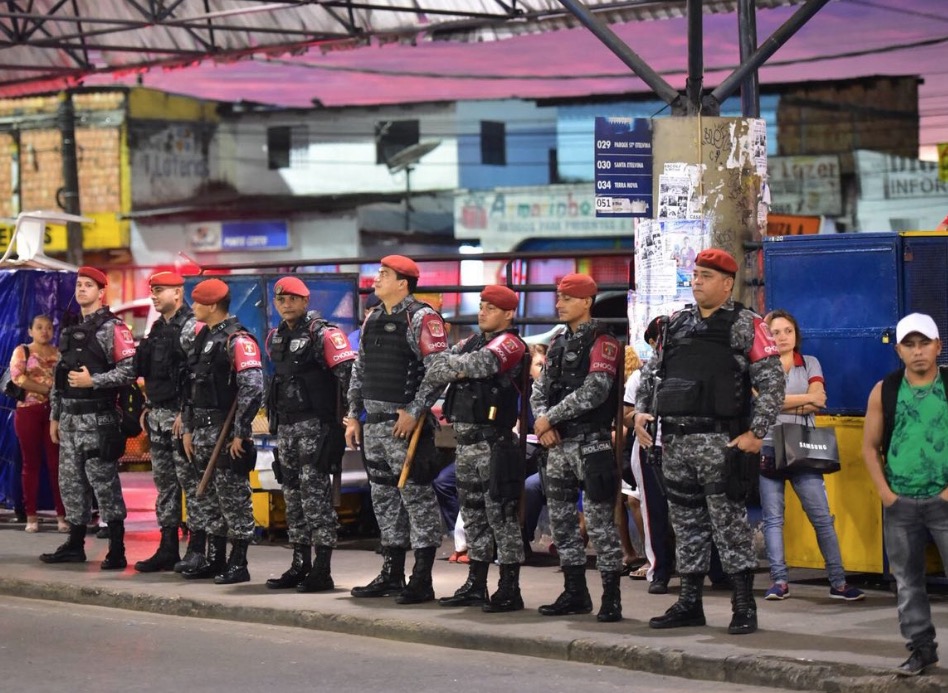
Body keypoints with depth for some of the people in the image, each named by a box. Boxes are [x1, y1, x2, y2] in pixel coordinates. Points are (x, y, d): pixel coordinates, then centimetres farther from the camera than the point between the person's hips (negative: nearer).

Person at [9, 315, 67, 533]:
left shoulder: (59, 354, 13)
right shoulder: (21, 352, 4)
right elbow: (17, 377, -10)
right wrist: (47, 388, -14)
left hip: (55, 411, 2)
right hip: (28, 411, -2)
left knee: (57, 463, -2)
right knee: (31, 463, 1)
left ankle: (62, 515, 0)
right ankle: (31, 516, 3)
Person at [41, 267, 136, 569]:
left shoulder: (112, 328, -7)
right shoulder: (71, 329, 17)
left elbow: (129, 369, -16)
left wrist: (92, 381, -19)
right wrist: (55, 415, 18)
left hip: (97, 419, -8)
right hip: (69, 418, 8)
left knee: (105, 483, -7)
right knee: (71, 481, 11)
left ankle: (117, 551, -5)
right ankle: (75, 545, 20)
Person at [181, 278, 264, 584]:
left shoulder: (237, 340, -12)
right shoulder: (203, 338, 16)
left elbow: (252, 388, -19)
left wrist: (240, 433, -19)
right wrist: (188, 429, 17)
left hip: (228, 432, -9)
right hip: (203, 431, 9)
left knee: (234, 498, -4)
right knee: (211, 498, 13)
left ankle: (238, 564, 0)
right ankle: (214, 559, 20)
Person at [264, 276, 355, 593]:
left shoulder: (323, 334, -10)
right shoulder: (276, 338, 14)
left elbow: (348, 373, -16)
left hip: (315, 426, -8)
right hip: (286, 426, 8)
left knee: (315, 494, -10)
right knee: (293, 495, 11)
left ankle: (322, 570, -8)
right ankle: (300, 565, 18)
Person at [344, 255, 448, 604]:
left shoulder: (421, 319, -10)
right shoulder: (373, 319, 17)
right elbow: (359, 370, 22)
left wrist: (415, 411, -20)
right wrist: (354, 415, 17)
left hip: (406, 424, -9)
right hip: (375, 424, 9)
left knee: (417, 496, -6)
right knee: (384, 497, 13)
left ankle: (422, 579, -4)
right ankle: (391, 574, 20)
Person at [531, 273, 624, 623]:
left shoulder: (602, 343, -9)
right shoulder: (558, 343, 16)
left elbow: (593, 391, -19)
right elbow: (541, 387, 15)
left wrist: (550, 418, -15)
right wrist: (542, 420, -5)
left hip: (592, 445, -8)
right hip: (559, 445, 8)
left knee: (600, 521, -8)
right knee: (562, 519, 11)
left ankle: (611, 597, -5)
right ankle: (574, 593, 20)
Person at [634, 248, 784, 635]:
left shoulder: (746, 326, -3)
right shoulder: (677, 324, 15)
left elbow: (771, 382, -7)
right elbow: (650, 371, 23)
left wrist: (756, 432, -14)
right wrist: (641, 410, 7)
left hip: (720, 443, -6)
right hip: (676, 442, 6)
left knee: (730, 523, -6)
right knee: (686, 524, 11)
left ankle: (744, 607, 0)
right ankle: (689, 603, 19)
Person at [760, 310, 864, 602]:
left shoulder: (810, 364, 12)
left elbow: (818, 402, -3)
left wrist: (782, 403, -9)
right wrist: (806, 398, -6)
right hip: (769, 448, -1)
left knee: (822, 517, -2)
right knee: (773, 518, 0)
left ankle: (838, 582, -1)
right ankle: (779, 581, 2)